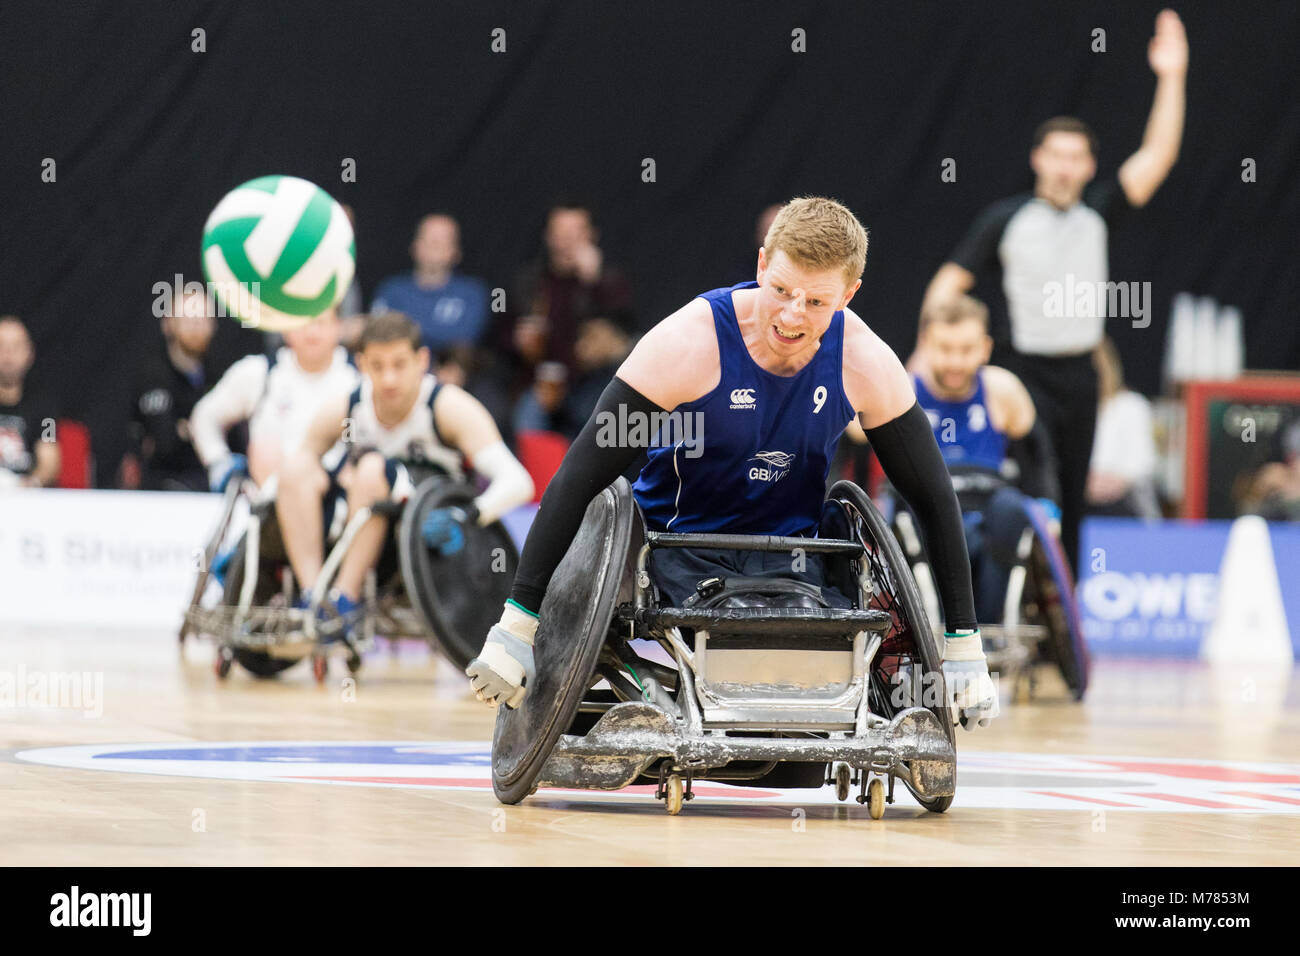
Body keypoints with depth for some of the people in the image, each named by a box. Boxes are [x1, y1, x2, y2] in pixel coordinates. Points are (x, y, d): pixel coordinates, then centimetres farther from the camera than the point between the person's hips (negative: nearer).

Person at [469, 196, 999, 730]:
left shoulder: (865, 363, -11)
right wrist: (516, 626, -22)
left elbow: (933, 497, 2)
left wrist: (964, 646, -1)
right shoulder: (689, 344, -20)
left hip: (791, 560, 3)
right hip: (680, 549, -3)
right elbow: (579, 480, -19)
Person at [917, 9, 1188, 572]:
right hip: (1027, 372, -4)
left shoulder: (1097, 214, 7)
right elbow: (950, 281, 1)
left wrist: (1171, 78, -3)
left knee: (1071, 499, 8)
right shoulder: (1005, 220, -1)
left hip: (1079, 373, 4)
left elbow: (1157, 157, 3)